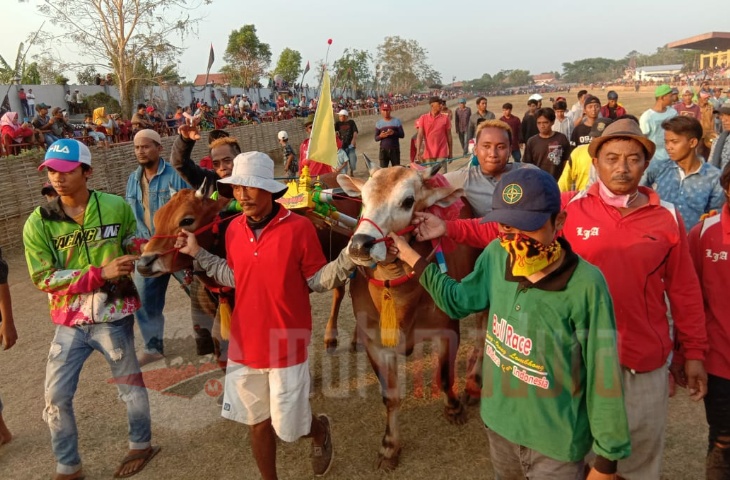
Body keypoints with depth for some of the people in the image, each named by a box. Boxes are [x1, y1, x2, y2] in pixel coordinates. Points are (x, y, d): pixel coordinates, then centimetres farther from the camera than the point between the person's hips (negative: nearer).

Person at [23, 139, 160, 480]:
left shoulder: (116, 207, -8)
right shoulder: (38, 222, -7)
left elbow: (133, 246, 12)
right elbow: (43, 278, -13)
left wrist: (137, 252, -11)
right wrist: (100, 273, -21)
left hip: (113, 317, -1)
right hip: (69, 324, 2)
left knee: (129, 384, 15)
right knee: (56, 397, 9)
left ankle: (141, 445, 39)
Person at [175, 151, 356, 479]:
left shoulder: (299, 227, -15)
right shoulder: (234, 230, 0)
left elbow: (317, 280, -9)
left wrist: (348, 257, -25)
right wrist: (198, 253, 10)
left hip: (287, 347, -4)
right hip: (244, 345, 5)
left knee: (288, 428, 7)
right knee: (256, 423, 19)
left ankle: (320, 430, 43)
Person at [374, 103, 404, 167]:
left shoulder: (396, 121, 3)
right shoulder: (378, 123, 7)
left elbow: (402, 135, -1)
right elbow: (376, 138, 6)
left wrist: (394, 133, -20)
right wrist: (380, 136, -17)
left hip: (395, 149, -1)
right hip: (383, 149, 1)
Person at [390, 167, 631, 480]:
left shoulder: (586, 286, -26)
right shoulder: (495, 256, -12)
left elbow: (604, 376, -18)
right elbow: (458, 300, 7)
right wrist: (411, 257, 4)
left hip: (556, 442, -5)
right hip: (499, 421, 5)